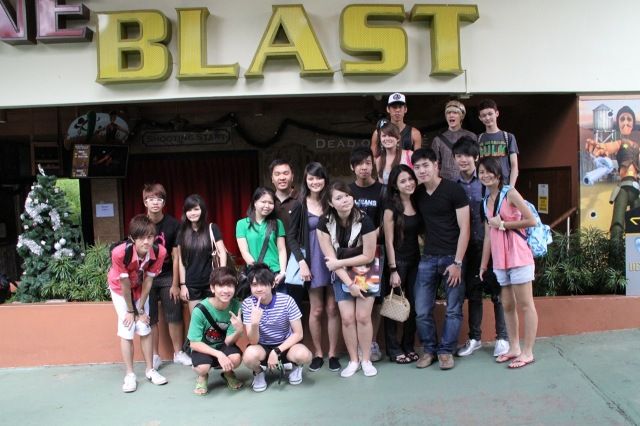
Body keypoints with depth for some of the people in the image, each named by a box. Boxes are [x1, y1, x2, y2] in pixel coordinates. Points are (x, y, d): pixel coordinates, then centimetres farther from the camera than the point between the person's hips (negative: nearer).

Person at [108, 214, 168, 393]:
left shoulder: (159, 252, -30)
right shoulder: (120, 253, -39)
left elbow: (148, 281, -19)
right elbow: (125, 284, -26)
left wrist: (141, 309, -13)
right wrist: (130, 310, -15)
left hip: (140, 288, 2)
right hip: (120, 289, -2)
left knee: (145, 328, 3)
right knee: (126, 330, -6)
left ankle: (150, 370, 16)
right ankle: (130, 375, 5)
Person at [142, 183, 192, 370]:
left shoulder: (173, 224, -9)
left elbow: (176, 256, -4)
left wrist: (175, 284, -3)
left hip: (167, 276, 0)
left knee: (174, 315, 4)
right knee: (150, 318, 4)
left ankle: (178, 353, 20)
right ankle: (155, 356, 19)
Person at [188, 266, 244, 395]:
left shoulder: (236, 307, -19)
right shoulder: (200, 310, -26)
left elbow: (228, 341, -16)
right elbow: (194, 343, -19)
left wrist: (239, 330, -38)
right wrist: (218, 354, -31)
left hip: (222, 345, 2)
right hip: (202, 347, -2)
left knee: (236, 358, -30)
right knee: (203, 367, -33)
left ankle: (228, 373, 8)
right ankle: (202, 377, 7)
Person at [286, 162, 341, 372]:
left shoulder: (331, 203, 3)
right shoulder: (299, 206, 0)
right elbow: (291, 237, 1)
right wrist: (301, 262, -9)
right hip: (312, 262, -1)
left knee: (332, 308, 4)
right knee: (316, 310, 5)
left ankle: (333, 353, 17)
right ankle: (318, 353, 20)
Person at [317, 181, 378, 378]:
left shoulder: (364, 221, -22)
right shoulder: (325, 224, -15)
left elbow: (368, 256, -18)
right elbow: (330, 258, -12)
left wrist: (339, 263, -17)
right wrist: (350, 283, -15)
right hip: (341, 276, 2)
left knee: (363, 317, -4)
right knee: (347, 318, -2)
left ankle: (366, 360, 14)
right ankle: (353, 360, 15)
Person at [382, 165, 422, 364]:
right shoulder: (391, 208, -10)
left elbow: (420, 232, 11)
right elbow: (389, 241, -10)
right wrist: (393, 270, -13)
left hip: (415, 260, 5)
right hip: (397, 261, -5)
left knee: (413, 306, 10)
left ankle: (409, 347, 24)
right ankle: (394, 350, 16)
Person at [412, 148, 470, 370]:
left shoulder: (454, 190, -7)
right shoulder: (417, 193, 7)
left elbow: (464, 229, -9)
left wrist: (457, 262, -13)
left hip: (452, 257, -4)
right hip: (427, 258, 4)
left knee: (453, 309, 3)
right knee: (422, 311, 3)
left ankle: (446, 350, 18)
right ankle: (430, 349, 20)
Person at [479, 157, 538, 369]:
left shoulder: (510, 193, -5)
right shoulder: (487, 201, 13)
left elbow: (531, 220, -12)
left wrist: (503, 224, -10)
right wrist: (483, 265, 11)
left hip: (517, 255, -7)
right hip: (499, 260, 7)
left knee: (525, 304, 0)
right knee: (507, 305, 11)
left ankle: (527, 352, 6)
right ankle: (514, 348, 21)